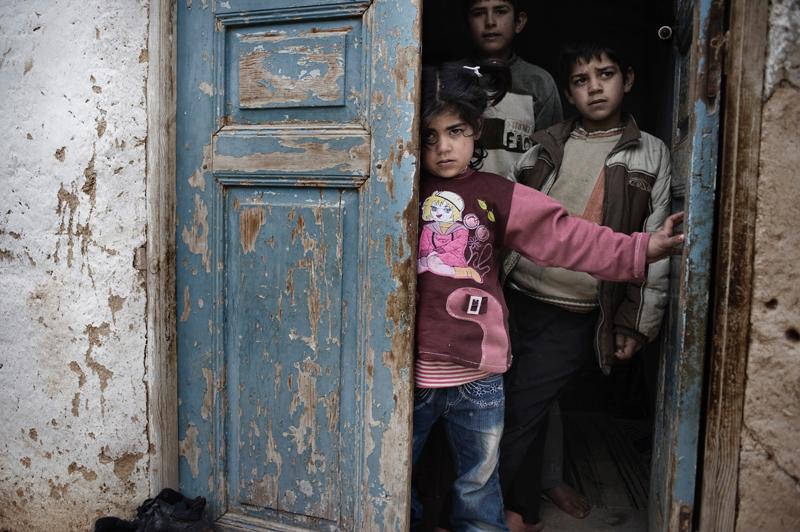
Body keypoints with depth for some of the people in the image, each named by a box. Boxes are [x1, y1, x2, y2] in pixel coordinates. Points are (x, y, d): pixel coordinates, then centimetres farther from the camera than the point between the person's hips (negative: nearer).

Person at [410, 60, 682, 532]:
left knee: (479, 486, 20)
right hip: (409, 371, 1)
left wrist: (640, 250, -15)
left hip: (478, 375, 0)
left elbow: (565, 235, -7)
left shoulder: (497, 197, -1)